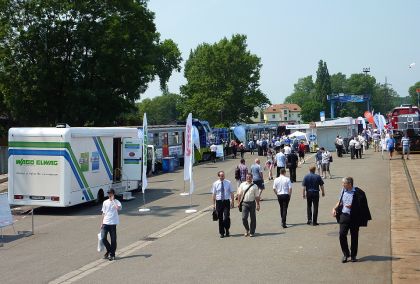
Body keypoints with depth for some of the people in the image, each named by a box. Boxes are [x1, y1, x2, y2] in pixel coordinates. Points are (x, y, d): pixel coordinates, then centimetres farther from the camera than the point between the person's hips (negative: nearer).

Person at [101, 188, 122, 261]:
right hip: (105, 223, 3)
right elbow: (103, 213, 14)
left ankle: (112, 254, 12)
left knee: (113, 239, 1)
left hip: (113, 223, -3)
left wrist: (113, 200, -19)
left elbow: (118, 208, -27)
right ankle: (109, 250, 23)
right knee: (104, 238, -2)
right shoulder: (105, 202, 9)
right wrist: (102, 223, 11)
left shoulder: (117, 202, -3)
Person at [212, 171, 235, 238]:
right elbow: (213, 194, 4)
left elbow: (231, 193, 5)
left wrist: (232, 201, -2)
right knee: (220, 218, 6)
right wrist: (213, 204, 1)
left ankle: (227, 230, 12)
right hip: (219, 202, 1)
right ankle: (222, 233, 17)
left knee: (227, 217, -10)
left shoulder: (228, 183, 2)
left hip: (227, 201, -1)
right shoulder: (215, 184, 1)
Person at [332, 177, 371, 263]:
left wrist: (352, 206, -17)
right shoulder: (343, 190, 6)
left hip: (354, 217, -3)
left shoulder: (358, 193, -9)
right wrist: (335, 208, 8)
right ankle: (345, 254, 10)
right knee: (342, 234, -7)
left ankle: (353, 255, 20)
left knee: (354, 236, 6)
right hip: (344, 216, 4)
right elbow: (340, 201, 21)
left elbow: (362, 206, -7)